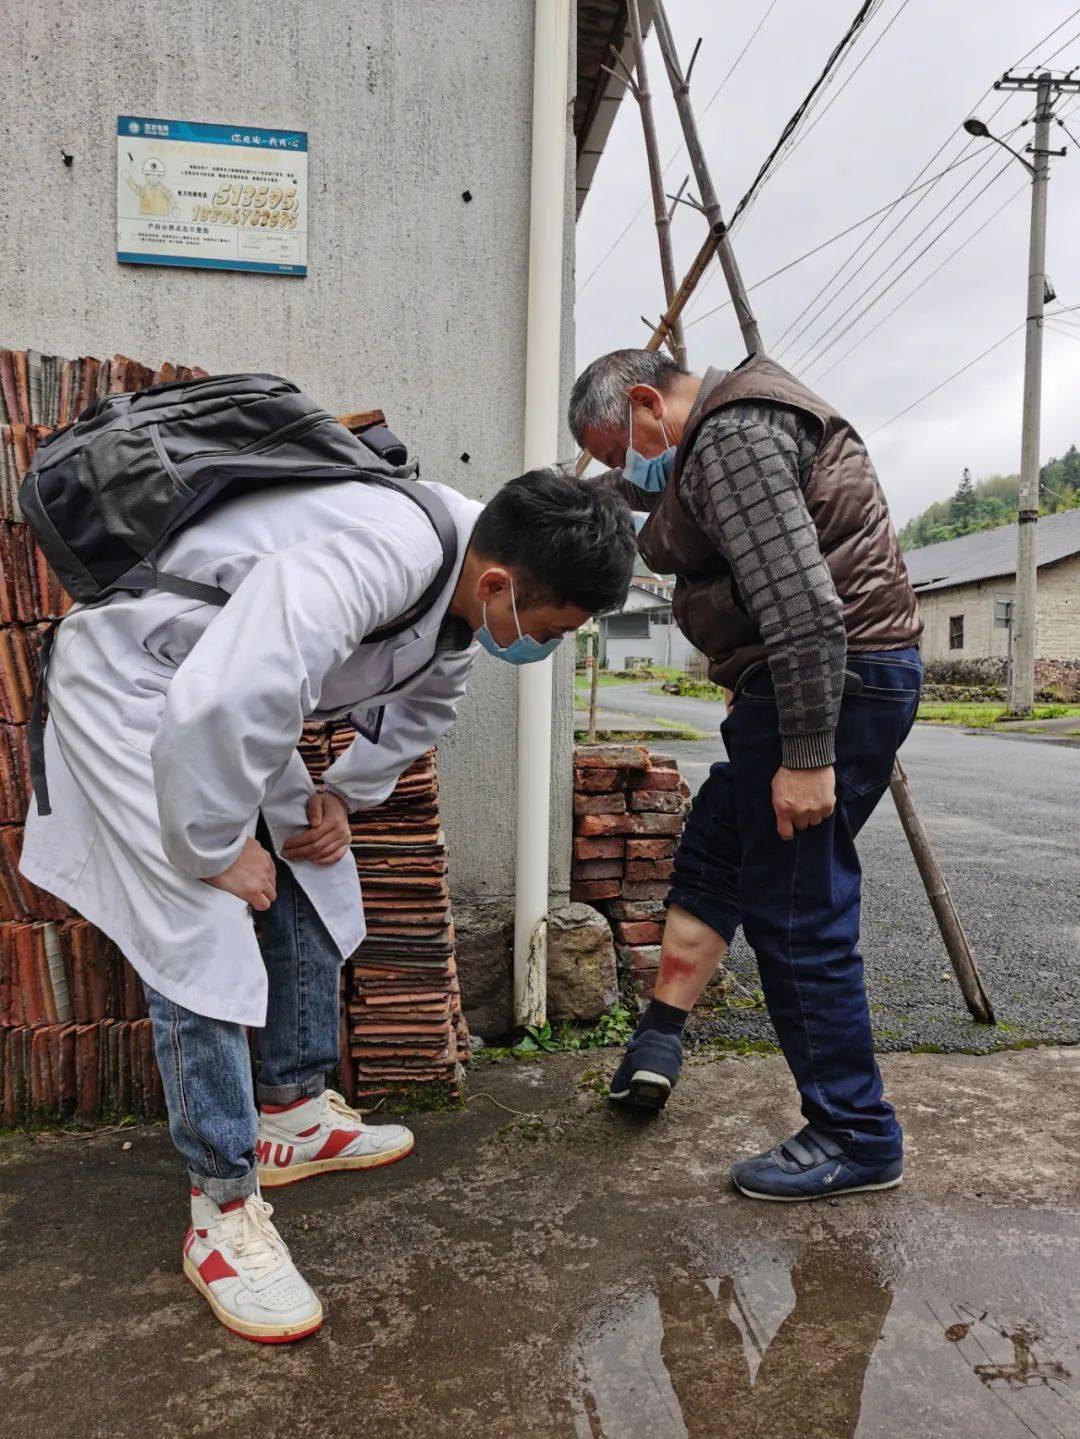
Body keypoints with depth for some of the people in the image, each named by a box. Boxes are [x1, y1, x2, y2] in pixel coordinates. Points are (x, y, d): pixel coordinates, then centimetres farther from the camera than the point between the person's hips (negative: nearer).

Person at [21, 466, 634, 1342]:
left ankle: (294, 1117, 28)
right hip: (133, 684, -9)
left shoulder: (469, 579, -8)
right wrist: (217, 849, -26)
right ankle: (223, 1214, 4)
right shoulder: (366, 566, -39)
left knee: (313, 889, 10)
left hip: (234, 700, 9)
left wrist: (346, 795, 2)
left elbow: (426, 698, 11)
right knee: (199, 942, -12)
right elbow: (212, 710, -44)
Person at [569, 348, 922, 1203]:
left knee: (796, 917, -4)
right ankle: (660, 1039, 31)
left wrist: (808, 754, -25)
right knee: (711, 853, 20)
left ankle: (859, 1141, 10)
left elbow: (801, 603, -24)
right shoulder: (734, 428, 19)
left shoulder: (734, 437, -15)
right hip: (795, 684, 11)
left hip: (833, 683, -11)